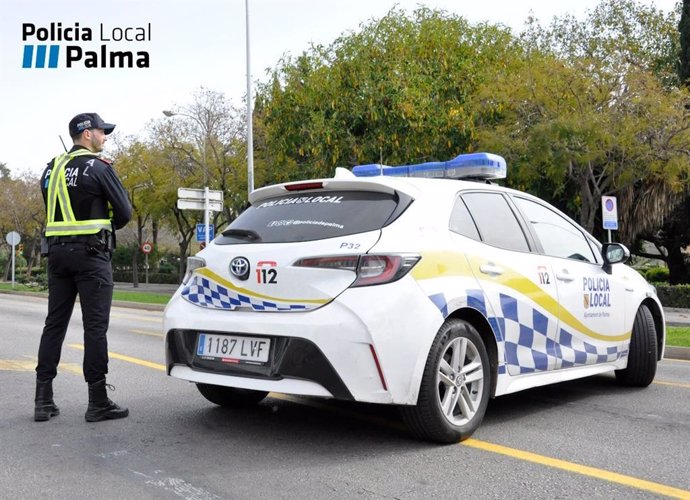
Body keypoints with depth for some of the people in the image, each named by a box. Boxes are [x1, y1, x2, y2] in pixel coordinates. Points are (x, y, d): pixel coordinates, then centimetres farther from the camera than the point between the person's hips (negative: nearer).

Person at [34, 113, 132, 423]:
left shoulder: (52, 169, 14)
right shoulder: (98, 167, -8)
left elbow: (54, 210, 17)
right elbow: (124, 212, -9)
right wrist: (106, 228, 11)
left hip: (57, 251, 7)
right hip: (91, 253, -7)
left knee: (55, 324, 10)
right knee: (95, 327, -4)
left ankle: (43, 400, 12)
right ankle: (98, 402, 0)